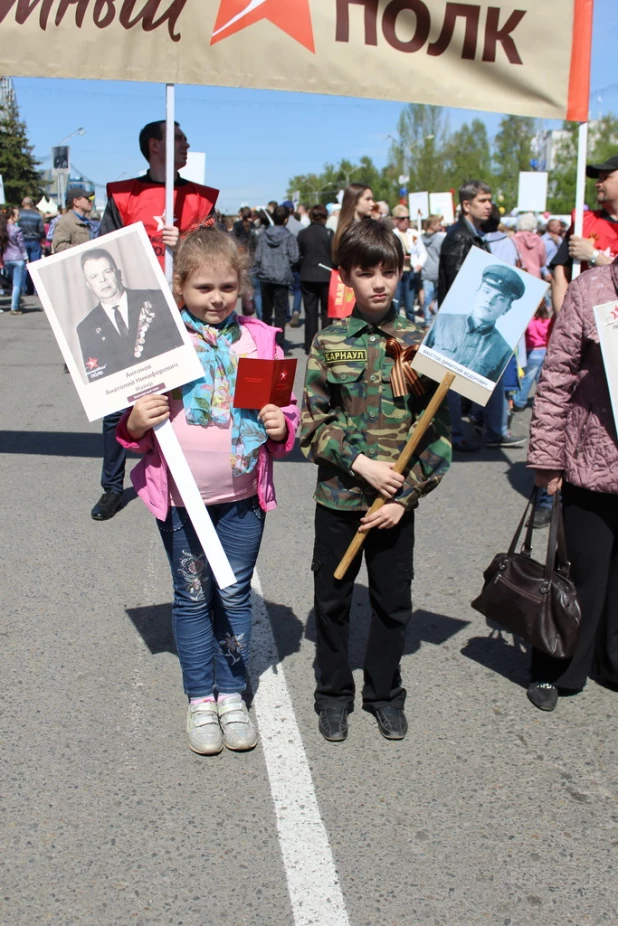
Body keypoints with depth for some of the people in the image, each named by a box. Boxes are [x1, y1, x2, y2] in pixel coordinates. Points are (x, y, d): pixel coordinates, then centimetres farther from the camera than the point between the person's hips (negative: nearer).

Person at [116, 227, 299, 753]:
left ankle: (232, 694, 28)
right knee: (193, 596, 10)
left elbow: (286, 410, 10)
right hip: (179, 496, -1)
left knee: (235, 594, 11)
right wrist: (135, 425, -19)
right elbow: (139, 424, 3)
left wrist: (282, 428, -11)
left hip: (243, 495, 1)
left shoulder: (259, 339, 2)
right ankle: (200, 700, 25)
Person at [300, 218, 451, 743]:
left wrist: (404, 497, -9)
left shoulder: (419, 343, -2)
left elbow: (439, 430, -2)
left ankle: (385, 693, 31)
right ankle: (334, 692, 30)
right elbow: (312, 424, -5)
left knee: (393, 602, 11)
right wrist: (361, 463, -17)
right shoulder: (328, 342, -3)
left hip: (397, 501, 1)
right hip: (338, 497, 0)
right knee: (332, 600, 11)